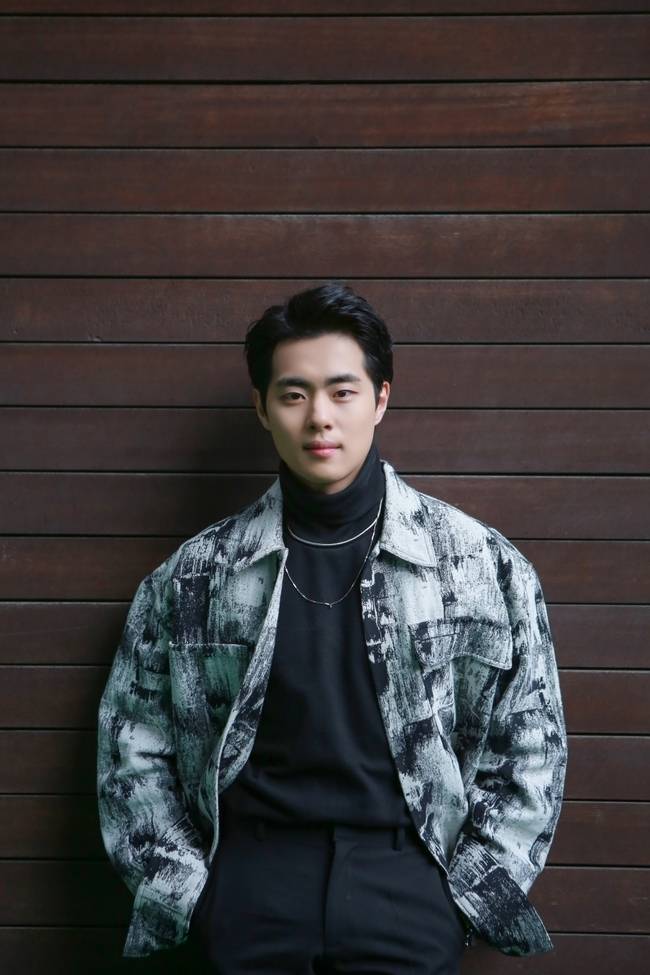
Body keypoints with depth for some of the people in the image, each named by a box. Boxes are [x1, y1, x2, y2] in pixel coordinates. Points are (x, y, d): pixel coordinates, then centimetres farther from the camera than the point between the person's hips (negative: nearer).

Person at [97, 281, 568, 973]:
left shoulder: (484, 564, 1)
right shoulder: (192, 577, 4)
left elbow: (530, 748, 5)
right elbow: (131, 745, 9)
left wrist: (464, 898, -1)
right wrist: (190, 892, 1)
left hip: (409, 884, -1)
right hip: (249, 880, 1)